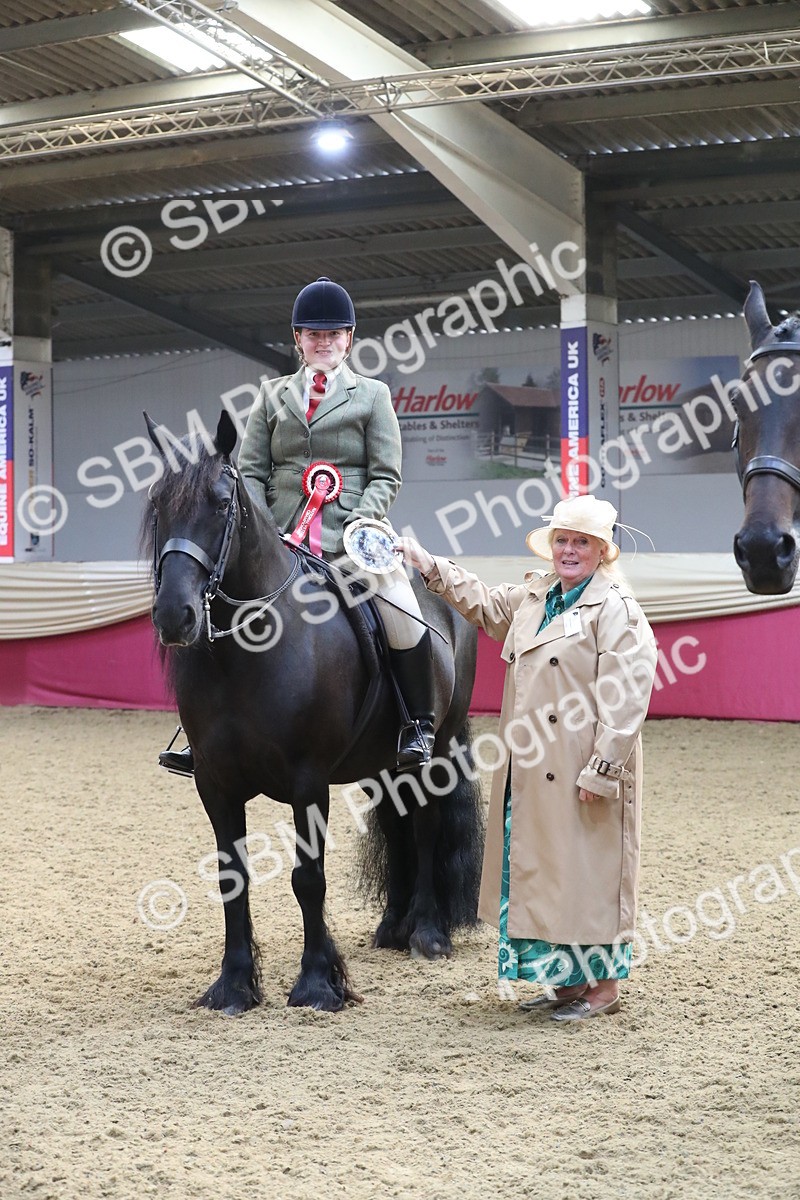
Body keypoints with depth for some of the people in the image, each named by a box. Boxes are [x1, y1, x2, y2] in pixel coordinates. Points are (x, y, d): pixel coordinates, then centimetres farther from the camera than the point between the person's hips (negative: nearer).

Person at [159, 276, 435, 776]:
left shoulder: (372, 395, 9)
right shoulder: (273, 395, 15)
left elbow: (386, 476, 2)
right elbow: (251, 471, 8)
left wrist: (358, 525, -15)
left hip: (355, 536, -2)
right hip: (282, 538, 3)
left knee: (403, 616, -23)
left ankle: (419, 726, -2)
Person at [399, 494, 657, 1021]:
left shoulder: (617, 609, -11)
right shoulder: (535, 596, 13)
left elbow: (626, 699, -17)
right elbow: (484, 604, 31)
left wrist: (602, 770, -20)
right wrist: (429, 565, 23)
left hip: (583, 772, -8)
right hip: (533, 771, 8)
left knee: (588, 868, -1)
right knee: (541, 866, 12)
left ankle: (605, 983, 11)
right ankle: (568, 979, 23)